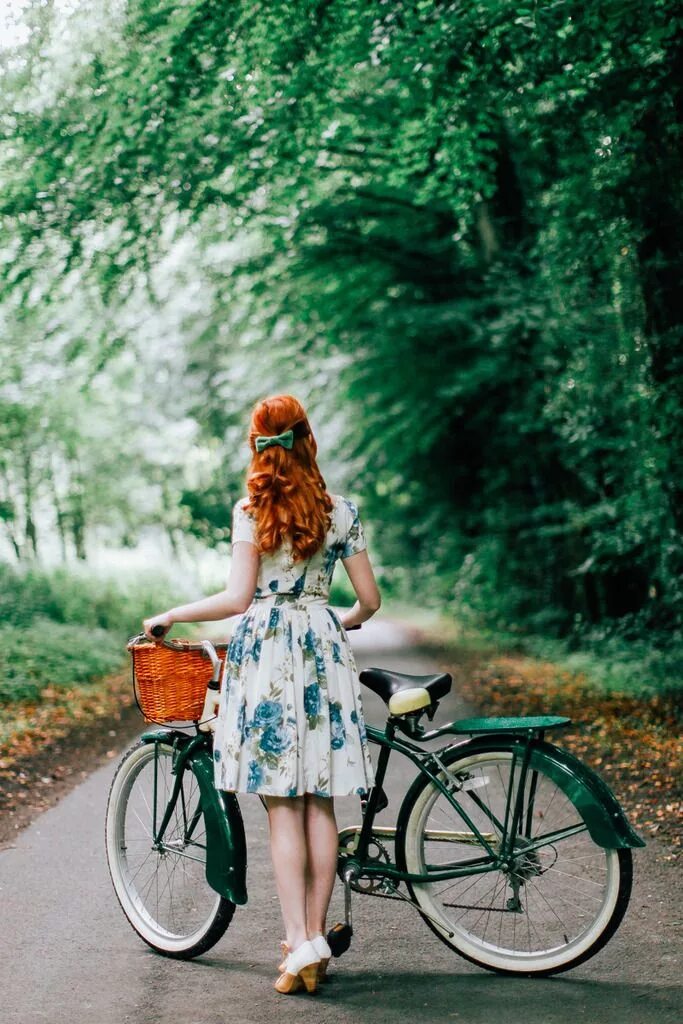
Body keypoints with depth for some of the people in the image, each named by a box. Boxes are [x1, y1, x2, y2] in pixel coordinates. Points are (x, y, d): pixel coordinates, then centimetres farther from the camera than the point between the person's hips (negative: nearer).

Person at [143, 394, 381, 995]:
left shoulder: (251, 510, -4)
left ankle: (299, 945, -5)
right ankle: (317, 940, 12)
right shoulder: (342, 511, 5)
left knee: (283, 808, -1)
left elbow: (237, 598, -9)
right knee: (320, 806, 8)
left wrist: (169, 616, 3)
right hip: (324, 651, 3)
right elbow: (370, 599, 8)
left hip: (266, 651, -2)